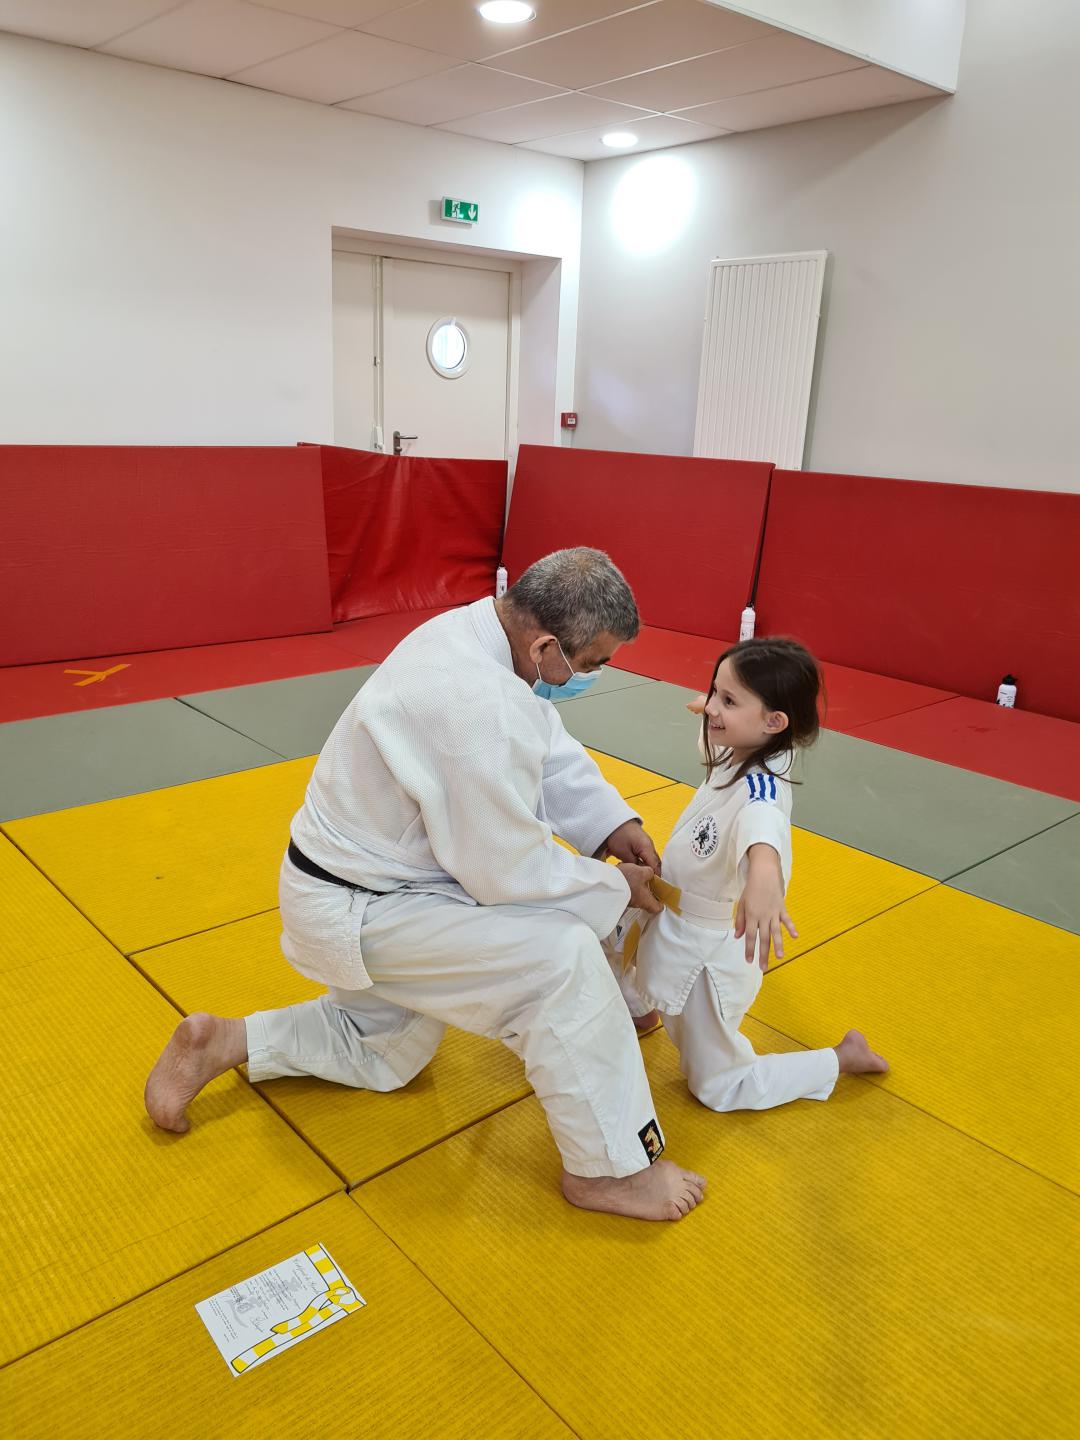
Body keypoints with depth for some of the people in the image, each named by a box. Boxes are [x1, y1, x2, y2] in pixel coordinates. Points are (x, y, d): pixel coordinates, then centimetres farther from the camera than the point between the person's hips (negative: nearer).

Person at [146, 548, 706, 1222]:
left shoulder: (483, 630, -5)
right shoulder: (480, 711, -36)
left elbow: (552, 751, 9)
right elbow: (510, 874, -26)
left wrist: (612, 822, -2)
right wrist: (615, 886, -11)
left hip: (378, 871, 10)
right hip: (356, 911, -10)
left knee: (383, 1056, 26)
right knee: (562, 956, -20)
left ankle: (218, 1043, 32)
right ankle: (609, 1167, -3)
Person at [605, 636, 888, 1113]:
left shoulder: (761, 786, -33)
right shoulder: (736, 753, -7)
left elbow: (763, 823, -61)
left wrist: (764, 871, -78)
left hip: (705, 952, -8)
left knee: (717, 1088, 10)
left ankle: (843, 1058, 25)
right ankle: (632, 1006, 45)